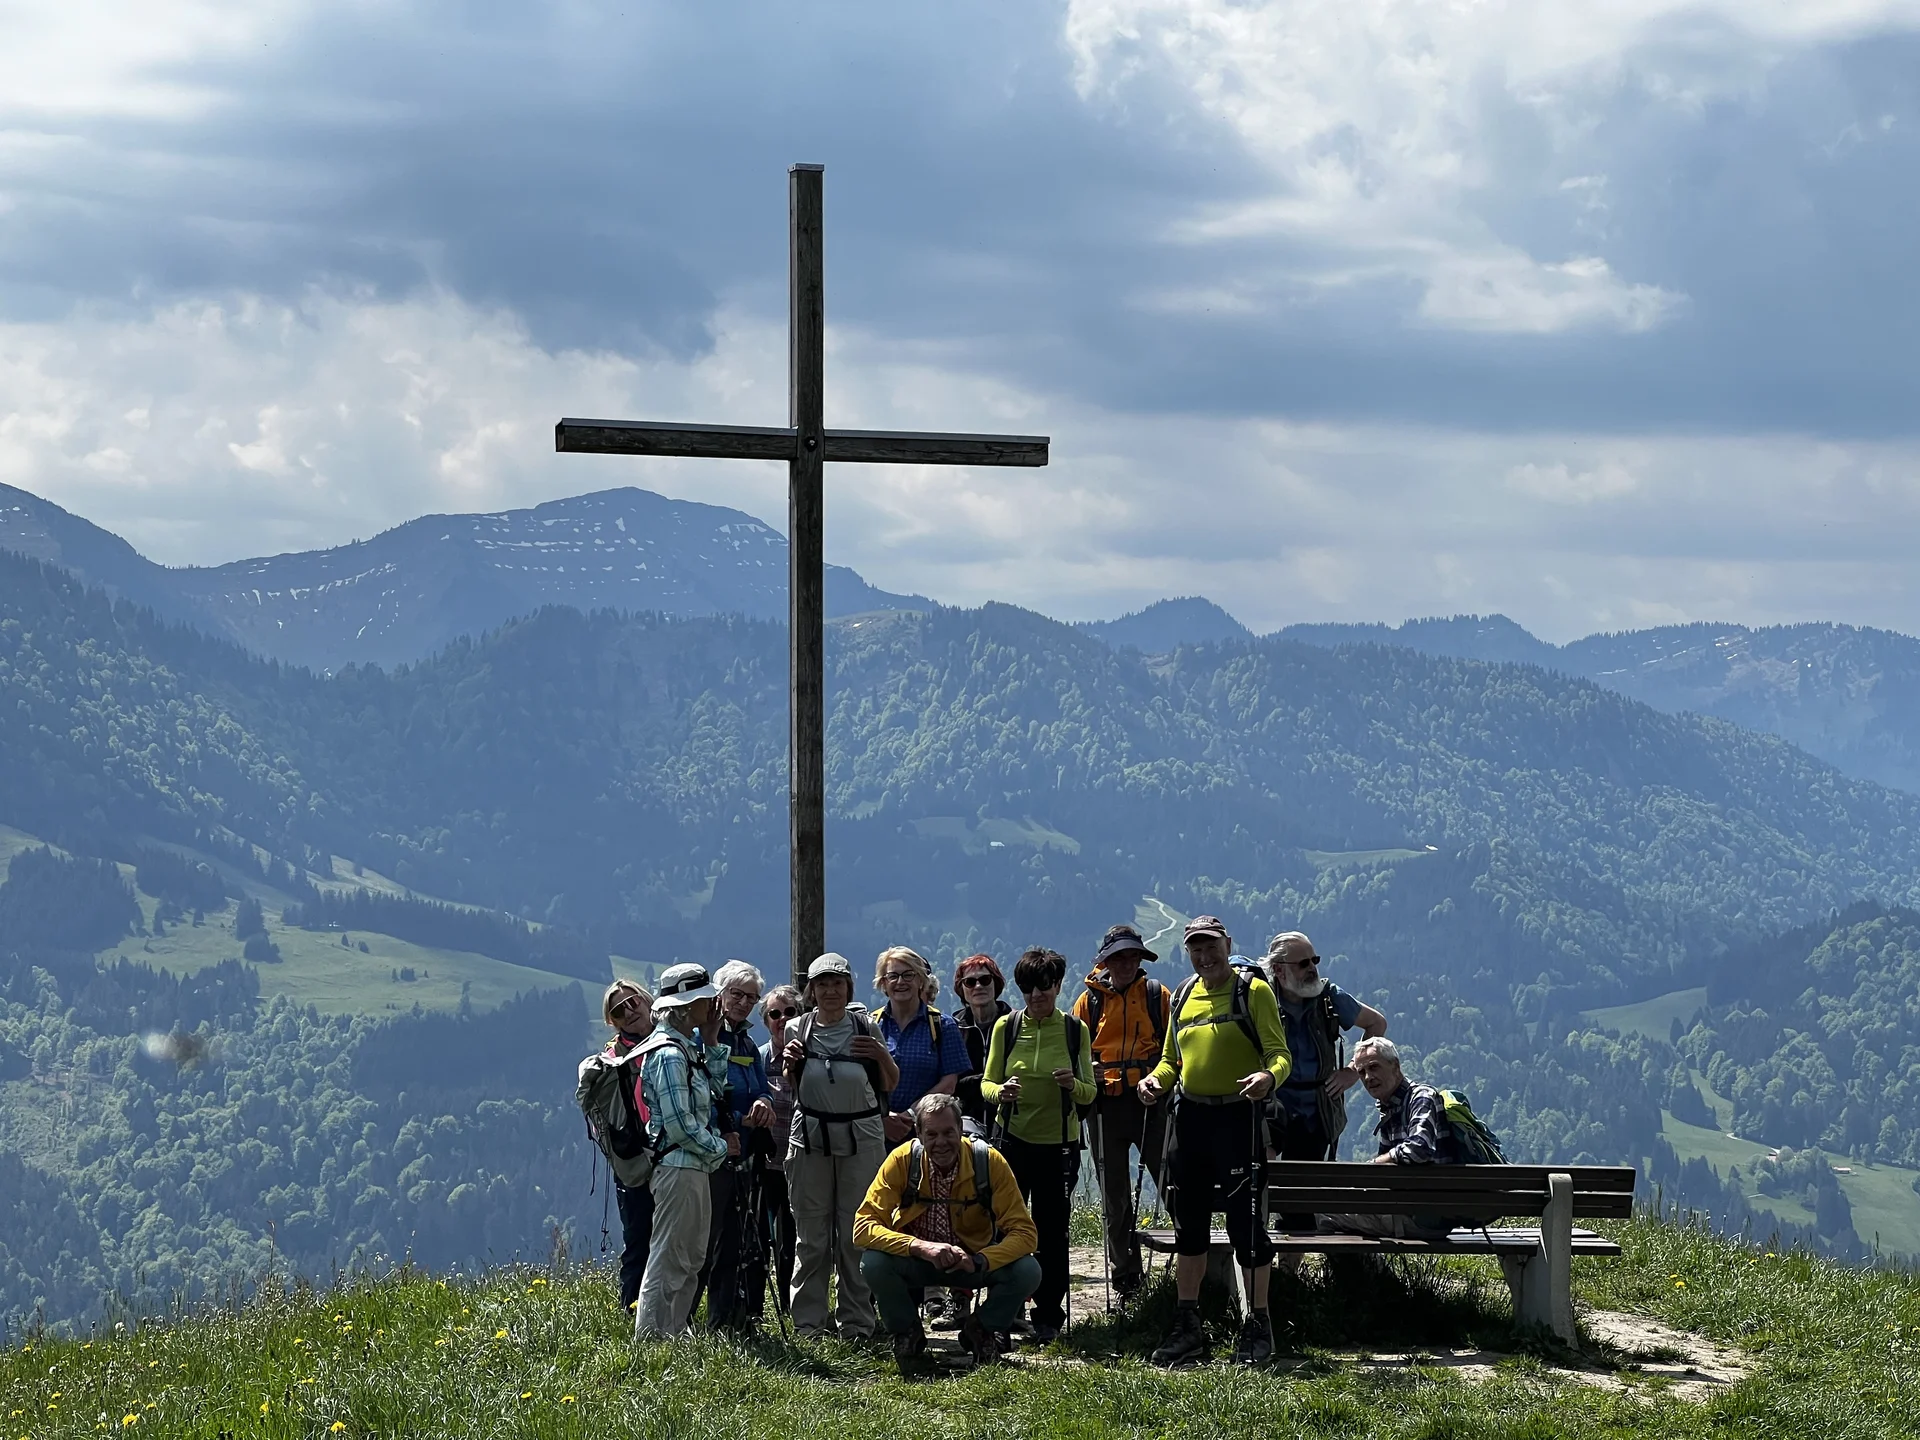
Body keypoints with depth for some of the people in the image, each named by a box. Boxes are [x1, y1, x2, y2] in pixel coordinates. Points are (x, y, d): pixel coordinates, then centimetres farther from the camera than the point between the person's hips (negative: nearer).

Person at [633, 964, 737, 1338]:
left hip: (694, 1166, 10)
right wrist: (719, 1147, -8)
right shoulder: (669, 1054, -18)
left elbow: (714, 1090, 16)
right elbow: (680, 1123, -20)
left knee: (691, 1256, 15)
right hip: (678, 1164, -10)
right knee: (669, 1256, -6)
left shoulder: (688, 1047, 13)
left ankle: (672, 1331, 21)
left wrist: (711, 1043, 9)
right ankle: (651, 1335, -2)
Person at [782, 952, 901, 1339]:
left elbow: (890, 1086, 8)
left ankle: (856, 1321, 7)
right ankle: (809, 1320, 10)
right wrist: (789, 1064, -6)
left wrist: (883, 1057, -11)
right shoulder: (798, 1030, 4)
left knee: (857, 1235, 0)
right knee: (810, 1235, 4)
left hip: (861, 1139, -1)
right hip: (810, 1139, 1)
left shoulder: (866, 1027, 0)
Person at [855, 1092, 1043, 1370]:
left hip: (975, 1261, 1)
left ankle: (981, 1331, 5)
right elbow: (863, 1227, -23)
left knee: (1027, 1271, -27)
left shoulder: (989, 1161, -19)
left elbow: (1024, 1232, -19)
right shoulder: (903, 1161, -19)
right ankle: (907, 1333, 0)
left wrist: (979, 1261, -38)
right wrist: (921, 1247, -38)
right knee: (874, 1262, -31)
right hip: (917, 1263, -1)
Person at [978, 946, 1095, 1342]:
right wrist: (1000, 1092, -21)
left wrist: (1072, 1085, -19)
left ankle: (1048, 1316, 14)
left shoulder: (1075, 1030, 1)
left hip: (1060, 1145, 0)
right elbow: (986, 1084, 3)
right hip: (1013, 1141, 0)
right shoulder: (1006, 1027, 1)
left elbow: (1090, 1094, 4)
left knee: (1052, 1233, 4)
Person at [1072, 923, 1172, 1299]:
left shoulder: (1157, 995, 6)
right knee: (1114, 1197, 7)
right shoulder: (1089, 1000, 9)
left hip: (1151, 1099, -2)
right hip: (1106, 1103, 2)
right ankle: (1125, 1276, 15)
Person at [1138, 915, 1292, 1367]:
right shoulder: (1183, 998, 15)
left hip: (1239, 1115, -6)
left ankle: (1257, 1325, 5)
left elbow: (1280, 1053, -8)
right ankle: (1187, 1327, 16)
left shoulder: (1253, 991, -2)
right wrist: (1156, 1080, 0)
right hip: (1191, 1117, 6)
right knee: (1189, 1223, 9)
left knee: (1246, 1223, -4)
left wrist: (1269, 1076, -30)